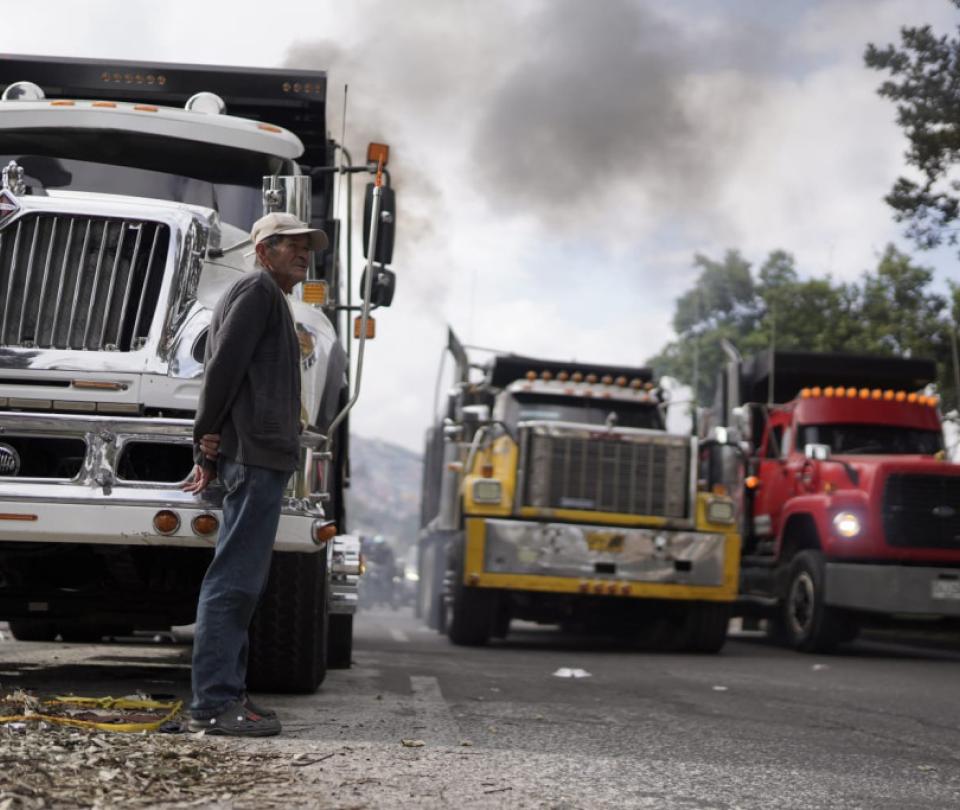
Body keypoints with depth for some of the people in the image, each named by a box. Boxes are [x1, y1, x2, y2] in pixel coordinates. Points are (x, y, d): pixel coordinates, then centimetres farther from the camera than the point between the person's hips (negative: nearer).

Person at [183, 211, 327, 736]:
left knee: (239, 581, 12)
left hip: (255, 457, 11)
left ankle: (224, 696, 16)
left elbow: (223, 371, 24)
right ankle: (213, 703, -15)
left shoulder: (268, 299, 27)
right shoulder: (259, 291, -4)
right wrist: (210, 435, -12)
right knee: (234, 580, -13)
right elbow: (225, 363, -16)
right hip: (258, 455, -11)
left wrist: (208, 449, 17)